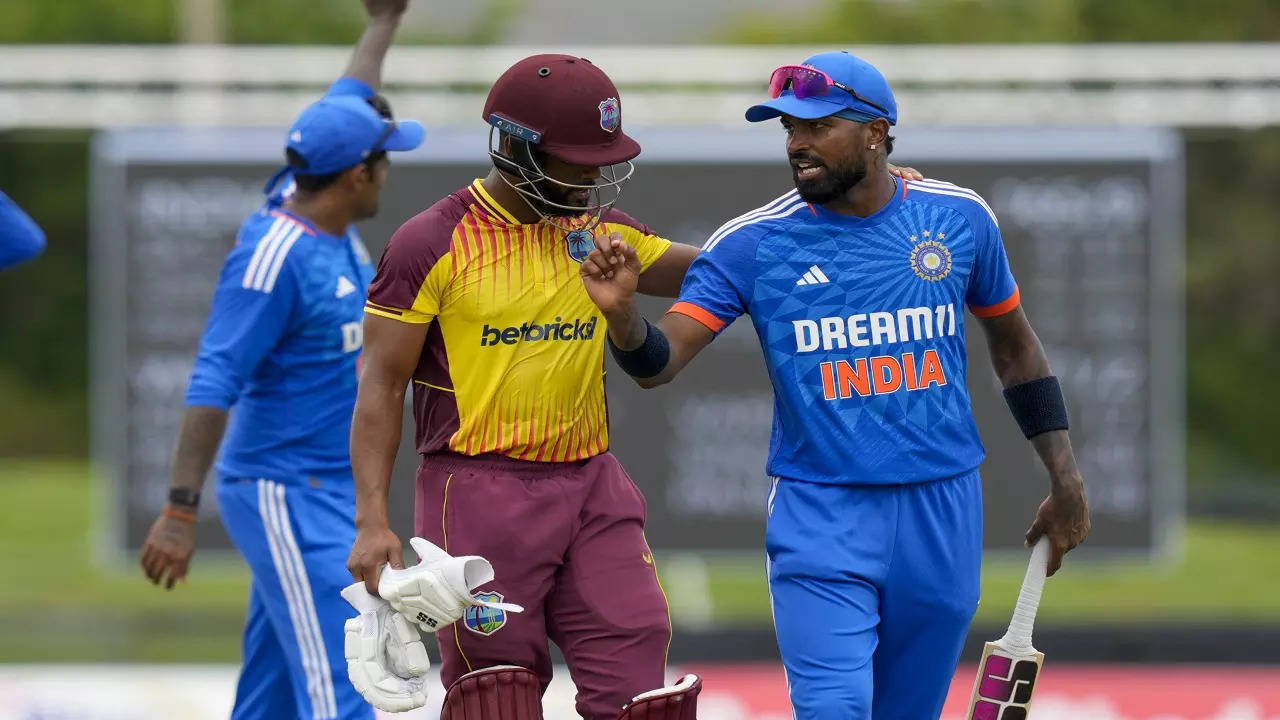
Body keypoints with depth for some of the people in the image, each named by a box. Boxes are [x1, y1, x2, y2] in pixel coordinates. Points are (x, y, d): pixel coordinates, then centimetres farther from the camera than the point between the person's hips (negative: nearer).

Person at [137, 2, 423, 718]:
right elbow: (214, 383, -23)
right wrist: (181, 509, -29)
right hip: (285, 498, -9)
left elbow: (345, 106, 27)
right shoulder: (275, 255, -19)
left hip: (334, 496, 9)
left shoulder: (320, 212, 7)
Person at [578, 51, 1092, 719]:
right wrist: (622, 312, -34)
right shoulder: (752, 242, -5)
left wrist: (1064, 477, 13)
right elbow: (657, 362, -12)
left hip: (943, 513, 2)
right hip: (821, 520, -2)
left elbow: (1013, 344, 15)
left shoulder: (957, 218, 2)